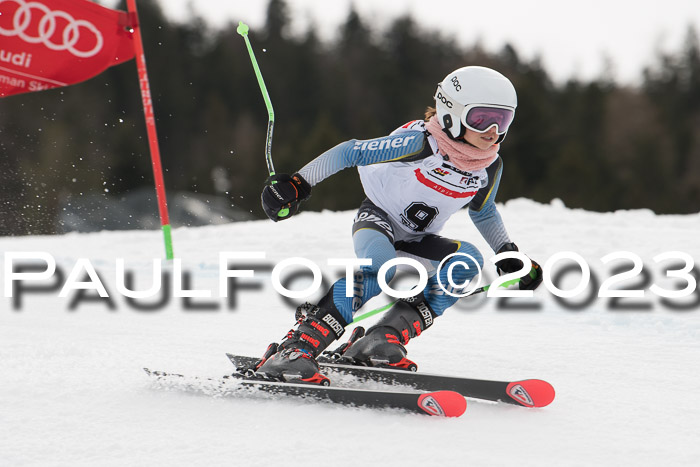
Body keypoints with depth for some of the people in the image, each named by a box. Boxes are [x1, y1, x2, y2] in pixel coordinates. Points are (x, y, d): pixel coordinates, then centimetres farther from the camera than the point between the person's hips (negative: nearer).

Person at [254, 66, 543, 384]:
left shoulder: (490, 167, -7)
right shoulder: (419, 143, -25)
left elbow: (483, 212, 15)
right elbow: (350, 152, -20)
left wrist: (508, 255, 11)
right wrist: (298, 184, -24)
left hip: (415, 242, 6)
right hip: (377, 218, -6)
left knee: (468, 260, -24)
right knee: (381, 267, -38)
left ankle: (385, 338, -29)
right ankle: (296, 349, -40)